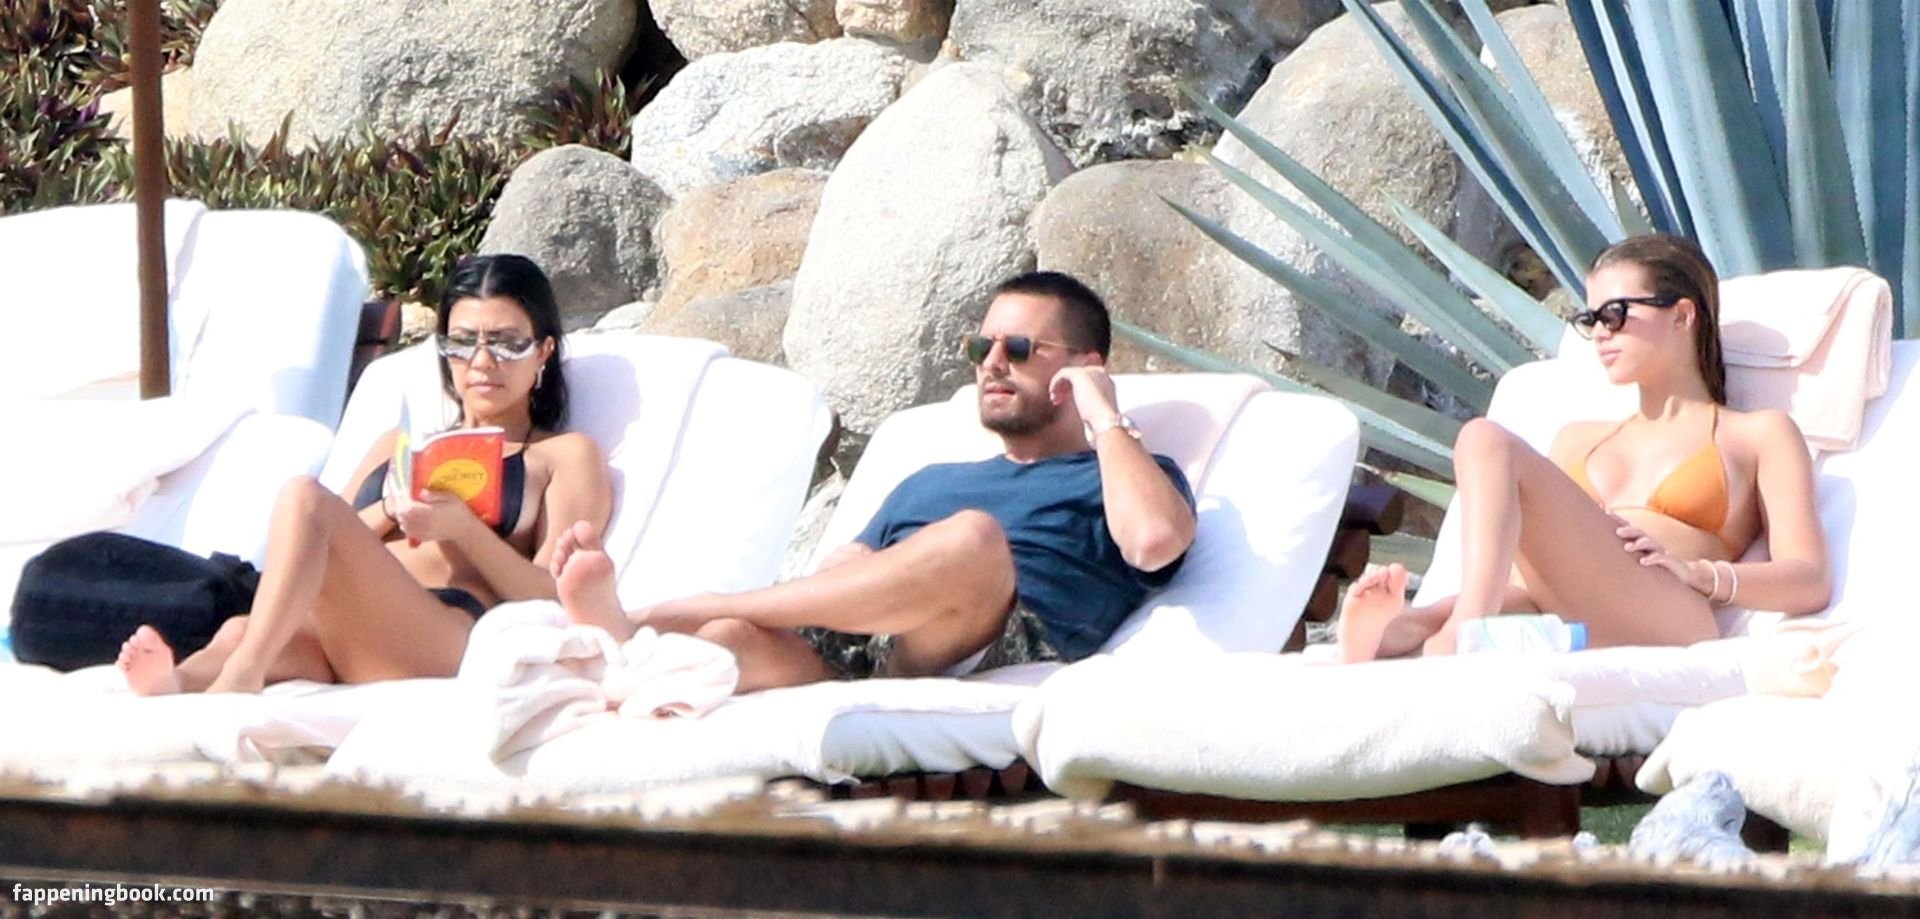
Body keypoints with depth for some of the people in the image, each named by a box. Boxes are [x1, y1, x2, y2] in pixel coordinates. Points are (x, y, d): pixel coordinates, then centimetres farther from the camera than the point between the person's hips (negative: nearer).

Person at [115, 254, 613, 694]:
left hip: (449, 637, -5)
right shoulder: (399, 445, 38)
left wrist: (463, 529, -10)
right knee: (240, 633, -33)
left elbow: (552, 599, 5)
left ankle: (237, 680, -44)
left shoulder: (566, 456, 22)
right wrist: (390, 511, 4)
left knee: (305, 499, -28)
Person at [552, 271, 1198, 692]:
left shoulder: (1121, 478, 25)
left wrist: (1104, 418, 11)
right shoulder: (929, 485, 43)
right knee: (733, 637, -28)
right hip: (850, 656, 5)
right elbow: (838, 576, 29)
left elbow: (1156, 541, -2)